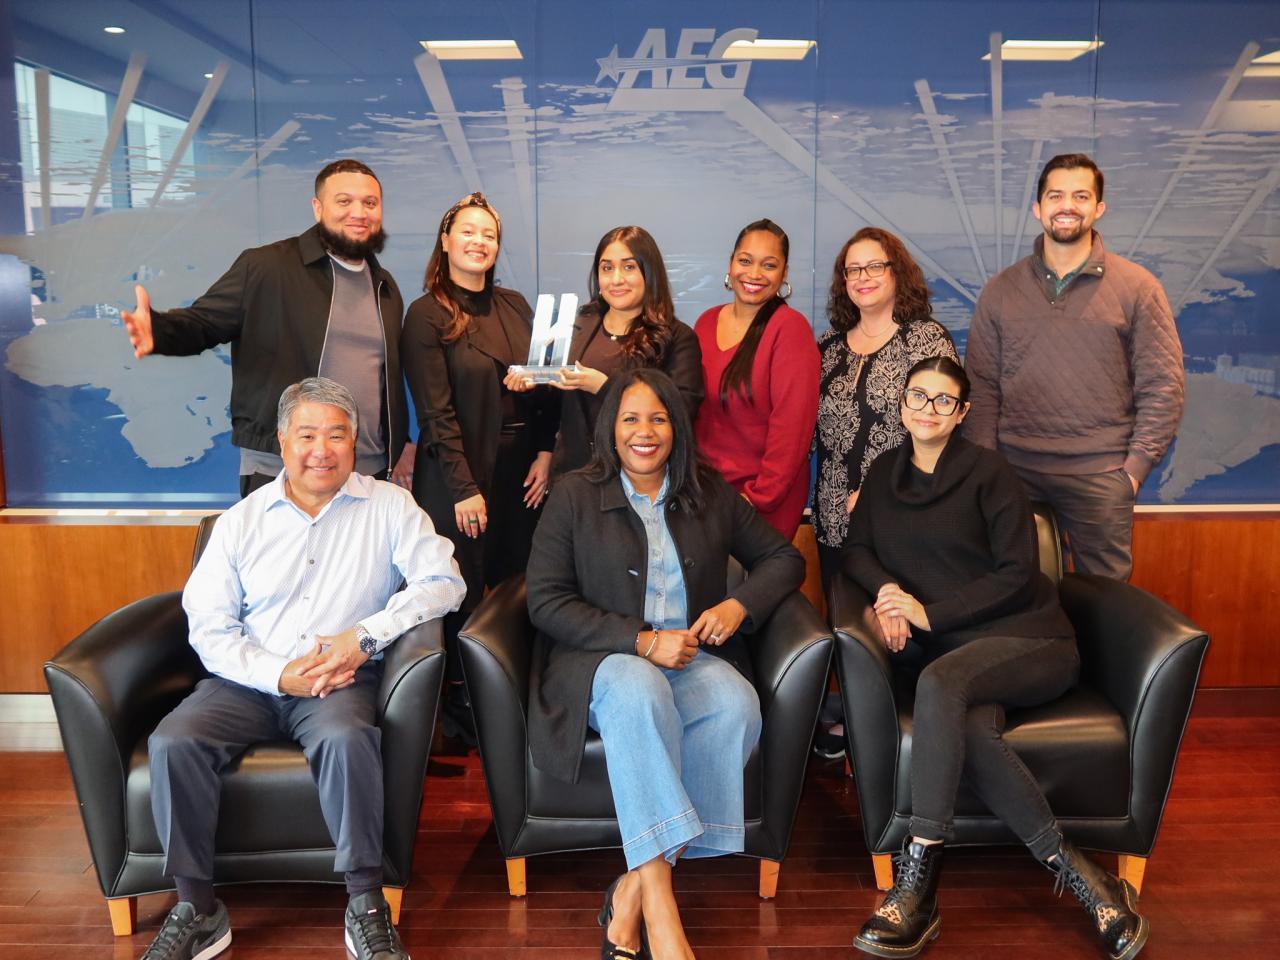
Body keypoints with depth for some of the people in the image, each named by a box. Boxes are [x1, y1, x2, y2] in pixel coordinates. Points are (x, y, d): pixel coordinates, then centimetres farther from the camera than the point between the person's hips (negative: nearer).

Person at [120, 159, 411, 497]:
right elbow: (202, 322, -3)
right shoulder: (265, 266, -3)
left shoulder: (386, 287, 14)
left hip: (369, 477, 5)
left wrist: (398, 454, 16)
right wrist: (157, 330, -25)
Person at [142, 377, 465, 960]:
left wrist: (365, 635, -16)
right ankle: (196, 911, -7)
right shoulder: (241, 521, 8)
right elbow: (208, 627, 3)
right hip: (249, 680, 3)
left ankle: (366, 907, -20)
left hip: (342, 679, -2)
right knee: (172, 742, -22)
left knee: (347, 737, -34)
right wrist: (279, 674, -13)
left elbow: (444, 583, -6)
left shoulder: (389, 507, 3)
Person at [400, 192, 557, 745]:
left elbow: (545, 385, 11)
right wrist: (464, 488, -13)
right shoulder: (427, 316, -4)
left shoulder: (515, 307, 12)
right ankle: (459, 714, 18)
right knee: (464, 595, 3)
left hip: (520, 470, 5)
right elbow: (435, 412, -10)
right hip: (459, 475, -5)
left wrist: (545, 453, -1)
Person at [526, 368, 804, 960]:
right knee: (638, 690, -38)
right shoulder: (573, 496, 2)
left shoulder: (710, 495, 12)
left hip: (693, 655, 3)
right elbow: (546, 602, -5)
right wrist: (643, 641, -15)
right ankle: (660, 910, -36)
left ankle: (632, 893, -24)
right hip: (603, 660, -3)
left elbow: (784, 558, 17)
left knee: (735, 702, -31)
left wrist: (739, 605, -5)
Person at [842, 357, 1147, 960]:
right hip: (954, 649, 4)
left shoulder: (987, 472, -1)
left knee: (938, 683, -36)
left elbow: (1016, 574, -8)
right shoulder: (885, 473, 16)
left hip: (1029, 638, -3)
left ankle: (917, 885, -33)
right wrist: (886, 590, -8)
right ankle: (1077, 875, -22)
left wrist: (931, 613, -15)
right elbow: (856, 551, 15)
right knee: (972, 729, -33)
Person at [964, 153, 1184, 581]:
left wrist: (1135, 466, -6)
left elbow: (1163, 387, 0)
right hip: (1015, 471, 2)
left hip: (1100, 475, -1)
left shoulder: (1137, 287, 1)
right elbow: (981, 385, 6)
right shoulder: (1001, 289, 7)